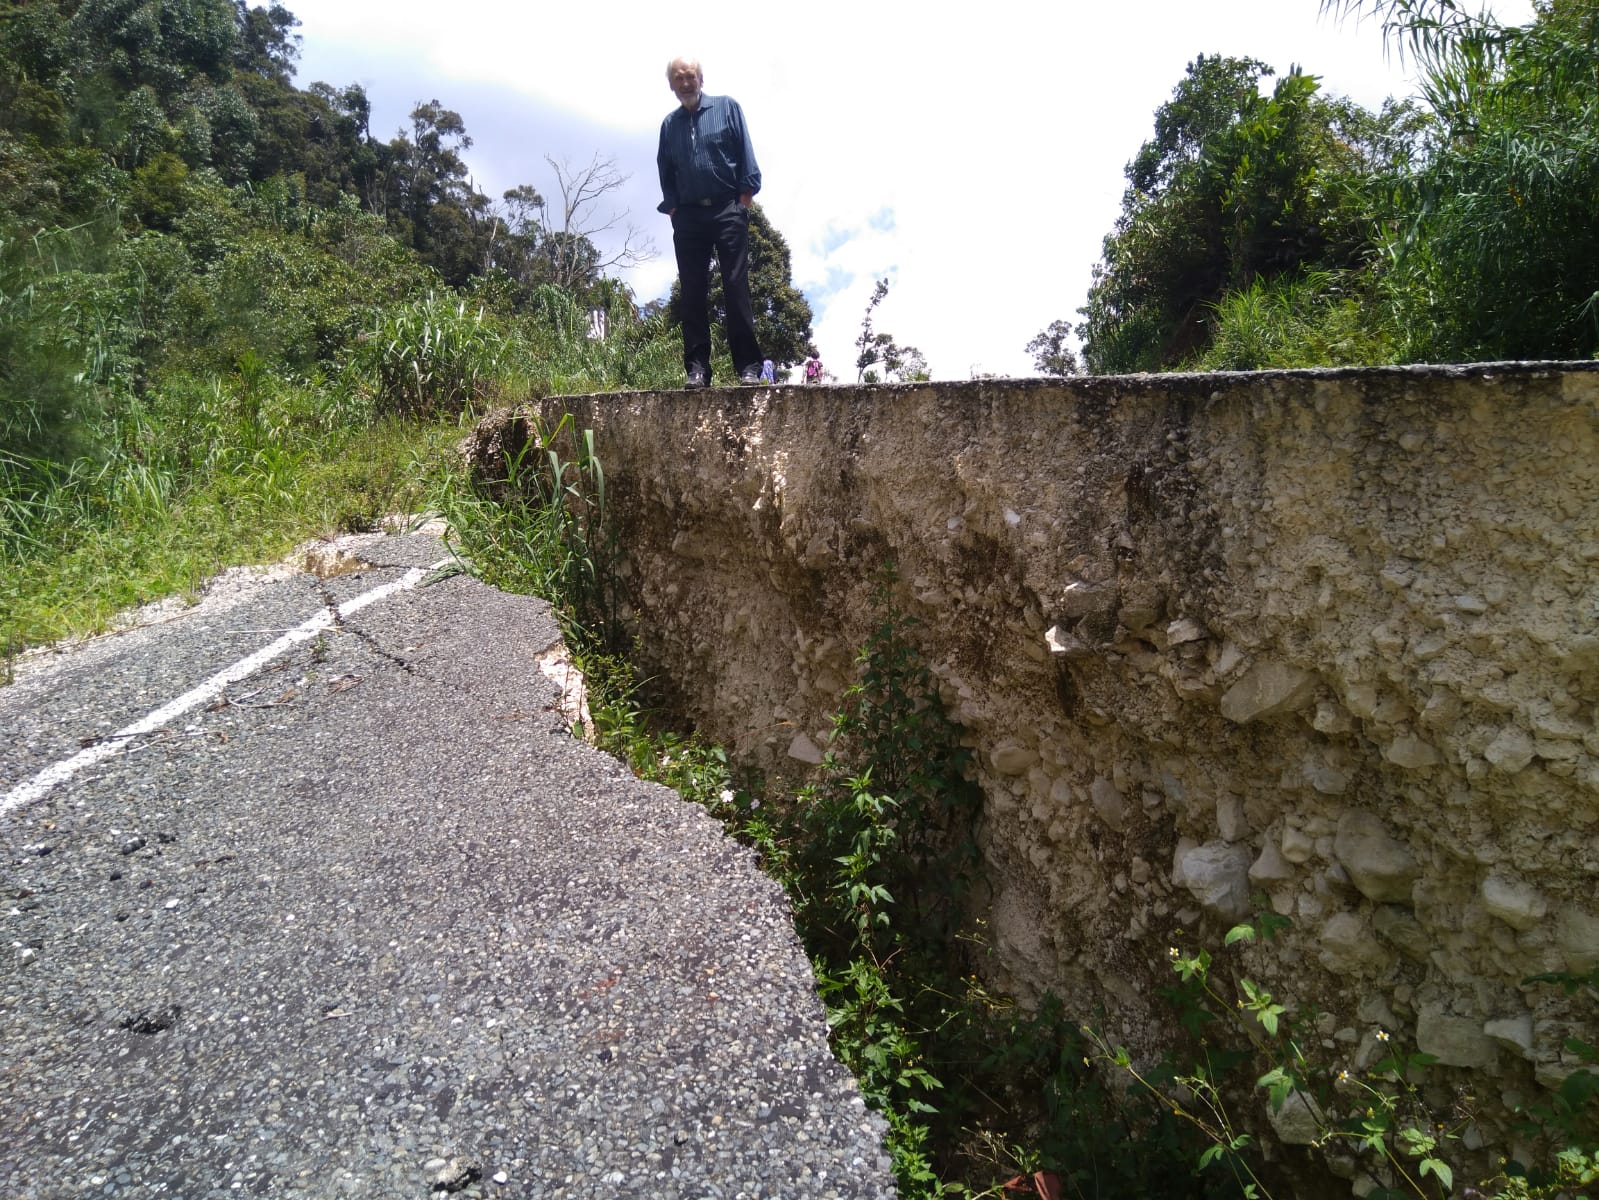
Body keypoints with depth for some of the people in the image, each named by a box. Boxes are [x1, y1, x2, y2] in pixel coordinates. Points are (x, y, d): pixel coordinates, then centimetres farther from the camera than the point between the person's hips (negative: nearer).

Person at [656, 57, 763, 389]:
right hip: (688, 216, 3)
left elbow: (745, 153, 2)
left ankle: (748, 366, -10)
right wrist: (672, 208, 6)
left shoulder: (727, 107, 9)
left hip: (727, 210, -3)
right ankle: (697, 368, -1)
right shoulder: (669, 124, 17)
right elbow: (665, 172, 18)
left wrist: (746, 194, -7)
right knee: (692, 294, -2)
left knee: (736, 288, -9)